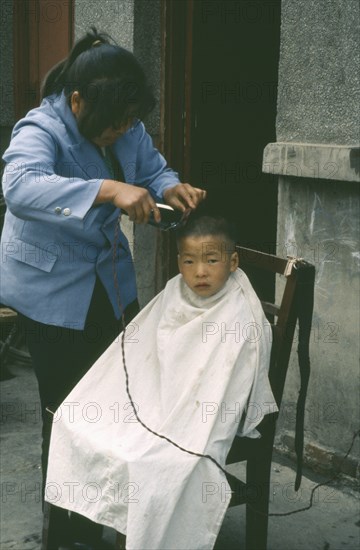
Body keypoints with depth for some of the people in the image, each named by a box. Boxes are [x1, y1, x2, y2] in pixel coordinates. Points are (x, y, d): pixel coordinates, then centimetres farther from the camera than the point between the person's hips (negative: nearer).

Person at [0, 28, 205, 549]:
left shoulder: (127, 128, -4)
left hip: (110, 283, 6)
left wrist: (172, 189, -15)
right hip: (51, 290, -6)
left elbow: (153, 169, 9)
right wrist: (109, 190, -53)